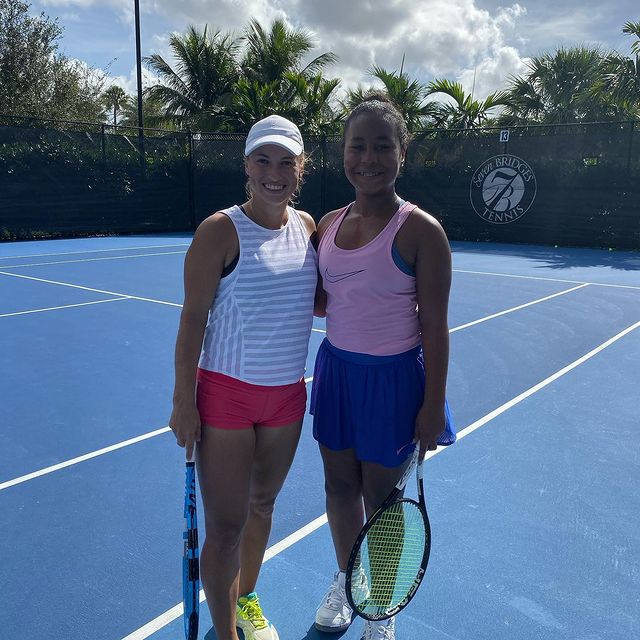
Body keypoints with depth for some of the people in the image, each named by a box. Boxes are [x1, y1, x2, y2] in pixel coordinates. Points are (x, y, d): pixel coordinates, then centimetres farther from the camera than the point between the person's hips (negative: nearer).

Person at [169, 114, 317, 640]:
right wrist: (183, 401, -12)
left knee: (263, 504, 22)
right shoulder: (220, 231, -13)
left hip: (287, 394, 6)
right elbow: (193, 318, -11)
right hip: (226, 394, -5)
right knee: (225, 528, 3)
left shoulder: (308, 225, 3)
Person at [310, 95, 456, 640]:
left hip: (393, 378, -5)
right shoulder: (328, 224, 3)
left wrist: (433, 406, -13)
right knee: (340, 485, 18)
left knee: (381, 497, 10)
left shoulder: (420, 230, -15)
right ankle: (345, 581, 44)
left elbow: (434, 325, -13)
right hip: (337, 369, 5)